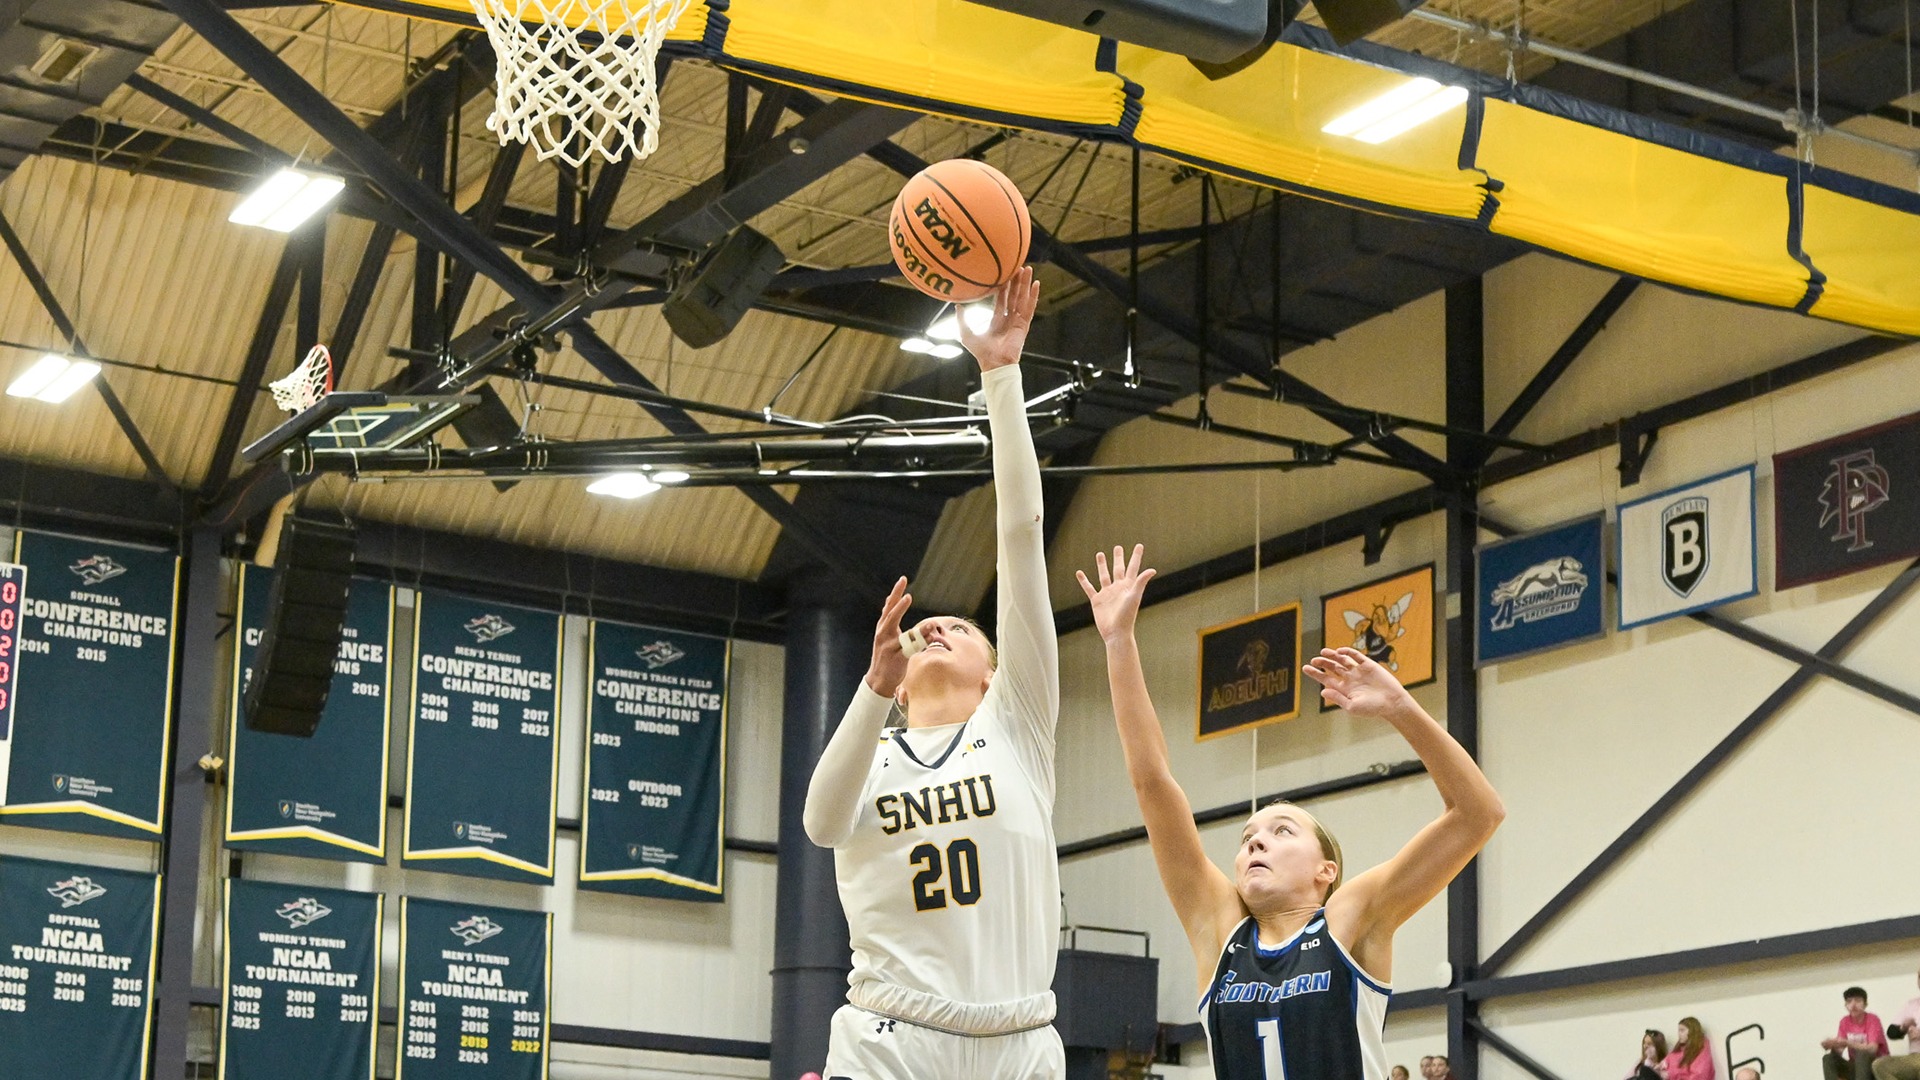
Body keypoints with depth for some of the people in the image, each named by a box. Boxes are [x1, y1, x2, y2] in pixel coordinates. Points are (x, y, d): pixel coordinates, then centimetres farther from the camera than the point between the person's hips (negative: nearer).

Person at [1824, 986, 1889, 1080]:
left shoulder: (1872, 1020, -10)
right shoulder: (1845, 1022, 4)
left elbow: (1872, 1048, -23)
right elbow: (1839, 1051, -3)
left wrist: (1847, 1043, -35)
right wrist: (1832, 1045, -27)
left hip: (1878, 1066, -5)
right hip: (1855, 1067, 5)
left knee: (1862, 1054, -35)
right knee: (1828, 1059, -19)